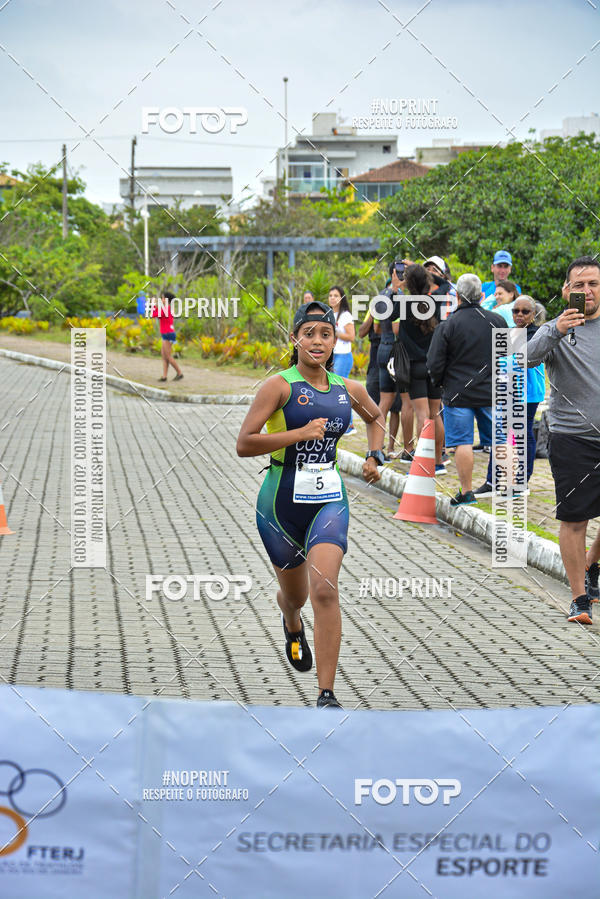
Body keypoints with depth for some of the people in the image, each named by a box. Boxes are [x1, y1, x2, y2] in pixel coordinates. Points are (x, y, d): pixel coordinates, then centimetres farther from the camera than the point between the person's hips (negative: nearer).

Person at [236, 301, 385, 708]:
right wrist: (301, 433, -21)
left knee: (324, 589, -19)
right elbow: (244, 444, -15)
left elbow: (376, 418, 29)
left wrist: (376, 456, 14)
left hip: (329, 499, 1)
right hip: (282, 499, -1)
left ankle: (327, 696, -18)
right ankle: (293, 625, 56)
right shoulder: (280, 385, -8)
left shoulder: (349, 389, 5)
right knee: (295, 595, 15)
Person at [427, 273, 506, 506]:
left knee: (463, 442, 0)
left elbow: (434, 364, -8)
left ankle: (467, 492, 0)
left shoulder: (447, 326, -10)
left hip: (458, 394, -4)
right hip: (491, 392, 4)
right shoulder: (497, 321, 2)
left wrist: (440, 382, 12)